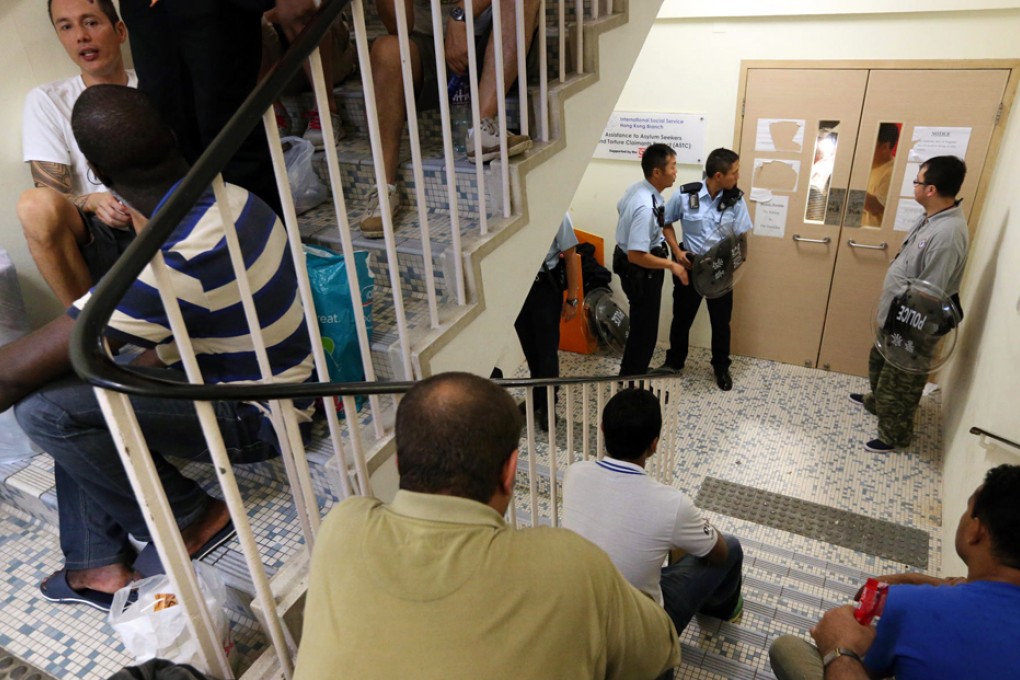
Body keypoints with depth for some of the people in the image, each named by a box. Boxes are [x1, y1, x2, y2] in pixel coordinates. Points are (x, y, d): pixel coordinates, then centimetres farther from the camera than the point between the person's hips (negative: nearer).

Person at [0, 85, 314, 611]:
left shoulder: (172, 262, -32)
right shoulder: (222, 195, -4)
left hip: (256, 417, -9)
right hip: (277, 384, 9)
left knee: (43, 404, -17)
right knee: (75, 386, 13)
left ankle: (191, 519, 5)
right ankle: (97, 565, 15)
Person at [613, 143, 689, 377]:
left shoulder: (636, 188, -3)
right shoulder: (646, 207, -33)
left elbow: (620, 208, 19)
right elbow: (636, 255, -34)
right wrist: (671, 265, -24)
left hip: (632, 267, 10)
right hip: (640, 272, -10)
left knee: (641, 325, 25)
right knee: (644, 329, 6)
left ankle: (631, 373, 42)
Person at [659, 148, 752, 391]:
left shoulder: (735, 200, -9)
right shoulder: (684, 195, -13)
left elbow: (742, 238, -3)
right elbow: (666, 223, 1)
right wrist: (676, 251, -11)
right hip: (689, 266, -1)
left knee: (721, 321, 13)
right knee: (682, 317, 14)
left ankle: (721, 367, 34)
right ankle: (674, 361, 37)